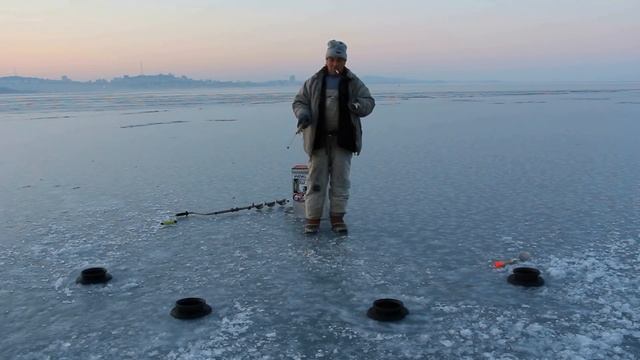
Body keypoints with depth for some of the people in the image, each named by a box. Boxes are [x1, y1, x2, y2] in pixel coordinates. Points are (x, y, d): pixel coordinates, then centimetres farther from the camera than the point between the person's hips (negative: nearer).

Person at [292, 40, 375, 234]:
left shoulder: (353, 83, 6)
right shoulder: (313, 82, 6)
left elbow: (369, 103, 5)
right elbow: (299, 101, 10)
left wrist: (356, 105, -18)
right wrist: (302, 114, -12)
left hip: (343, 139, 0)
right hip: (318, 138, 0)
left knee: (340, 180, 4)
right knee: (316, 179, 0)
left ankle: (337, 217, 15)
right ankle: (313, 218, 7)